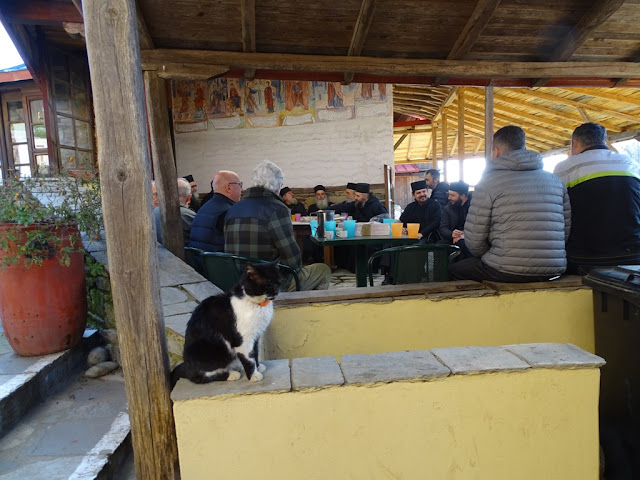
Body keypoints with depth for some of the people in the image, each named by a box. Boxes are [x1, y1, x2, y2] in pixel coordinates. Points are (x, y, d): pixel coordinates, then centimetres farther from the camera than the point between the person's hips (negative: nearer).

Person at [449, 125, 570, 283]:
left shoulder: (489, 181, -6)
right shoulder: (555, 181, 10)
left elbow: (473, 239, -7)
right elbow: (567, 230, 10)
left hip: (507, 271, -6)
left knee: (455, 270, 17)